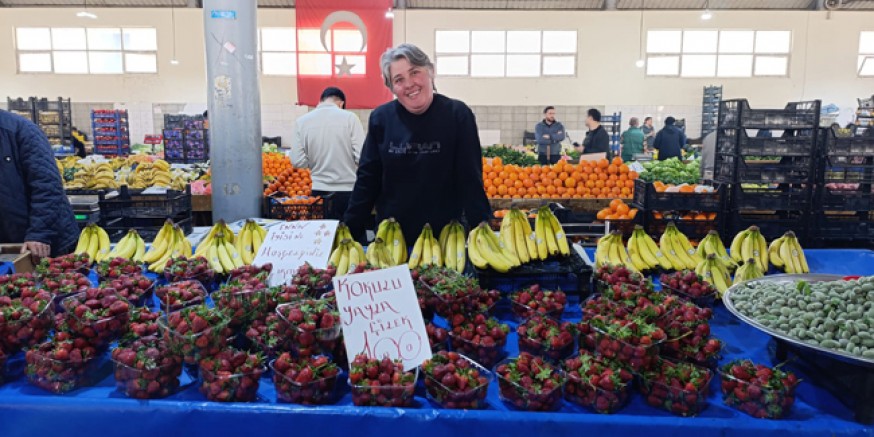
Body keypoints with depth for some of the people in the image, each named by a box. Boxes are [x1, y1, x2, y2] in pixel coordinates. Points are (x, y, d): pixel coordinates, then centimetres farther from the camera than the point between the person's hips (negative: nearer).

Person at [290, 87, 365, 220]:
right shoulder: (349, 118, -8)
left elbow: (297, 161, -1)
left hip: (319, 191, 3)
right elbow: (361, 157, -11)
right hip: (347, 190, -2)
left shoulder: (302, 121, 0)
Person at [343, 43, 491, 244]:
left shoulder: (457, 115, -9)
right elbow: (367, 180, 2)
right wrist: (348, 232, -3)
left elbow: (471, 181, -10)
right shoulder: (380, 118, -3)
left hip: (444, 235, -2)